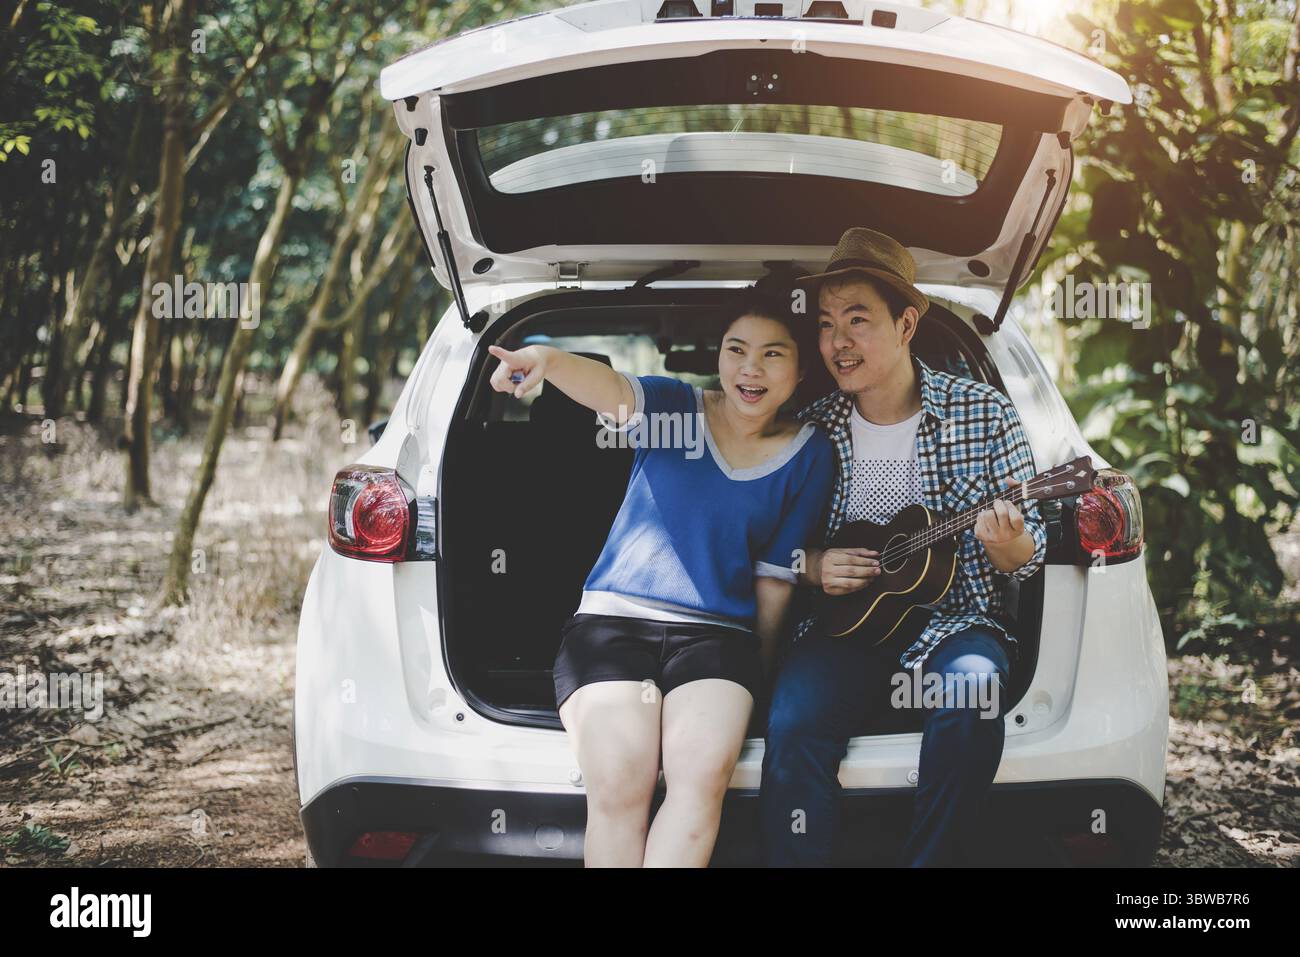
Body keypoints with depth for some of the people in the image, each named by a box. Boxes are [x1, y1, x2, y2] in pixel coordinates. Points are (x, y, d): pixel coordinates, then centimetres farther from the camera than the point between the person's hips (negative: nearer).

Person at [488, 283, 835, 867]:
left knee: (704, 773, -29)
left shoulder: (809, 455, 6)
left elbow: (775, 575, 10)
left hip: (717, 634, 1)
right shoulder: (674, 407, 3)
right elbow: (612, 390, -20)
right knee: (618, 781, -27)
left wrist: (757, 674, 12)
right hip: (613, 621, -1)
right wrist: (547, 359, -42)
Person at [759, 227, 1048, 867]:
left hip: (955, 621, -1)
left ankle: (930, 859, -18)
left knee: (971, 690, -34)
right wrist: (811, 568, -7)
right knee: (793, 723, -29)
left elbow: (1027, 558, 4)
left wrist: (1008, 544, -20)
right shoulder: (813, 429, 6)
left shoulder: (983, 413, 1)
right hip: (845, 626, 1)